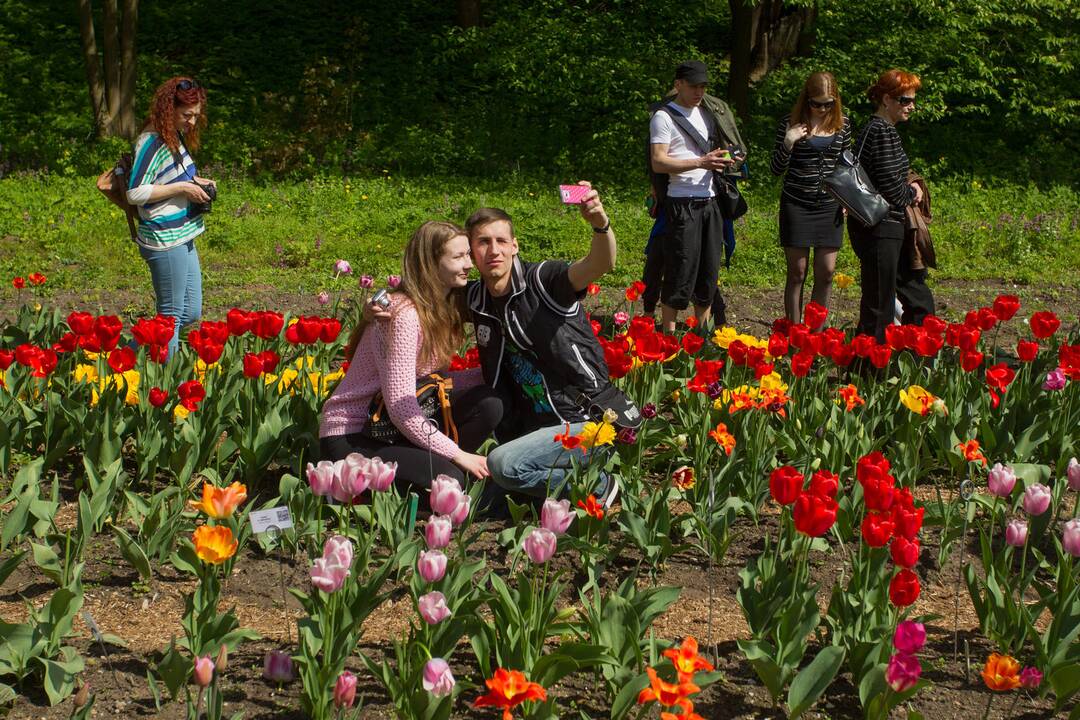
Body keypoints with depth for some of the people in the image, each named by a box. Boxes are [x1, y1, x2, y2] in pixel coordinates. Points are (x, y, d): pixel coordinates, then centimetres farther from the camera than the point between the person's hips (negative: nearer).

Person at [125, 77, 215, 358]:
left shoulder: (176, 137, 11)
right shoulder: (151, 142, -17)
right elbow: (135, 193, -20)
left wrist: (196, 181, 7)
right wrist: (181, 188, -19)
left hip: (183, 237, 10)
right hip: (164, 240, -10)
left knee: (191, 312, 13)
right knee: (172, 314, 0)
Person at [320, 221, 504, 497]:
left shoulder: (439, 309, 6)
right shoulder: (404, 314, -23)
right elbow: (401, 406, -26)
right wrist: (458, 454, -21)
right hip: (350, 438, -9)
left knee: (488, 404, -9)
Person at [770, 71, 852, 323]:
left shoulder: (842, 124, 5)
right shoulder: (791, 123, -5)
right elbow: (776, 169, -3)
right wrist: (788, 143, -19)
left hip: (830, 206, 3)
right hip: (796, 205, -3)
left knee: (826, 273, 2)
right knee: (797, 273, 0)